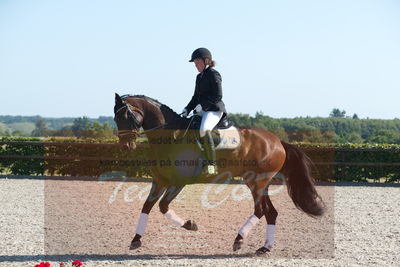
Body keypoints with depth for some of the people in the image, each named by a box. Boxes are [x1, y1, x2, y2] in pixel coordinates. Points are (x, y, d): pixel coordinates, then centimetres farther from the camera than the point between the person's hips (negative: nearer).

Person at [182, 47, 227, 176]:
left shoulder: (213, 74, -6)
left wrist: (202, 105, -20)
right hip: (202, 111, 10)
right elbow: (196, 97, 25)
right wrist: (187, 109, 10)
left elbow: (218, 96, -14)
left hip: (214, 110, -10)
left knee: (204, 130, -35)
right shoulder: (199, 77, 21)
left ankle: (212, 165, -36)